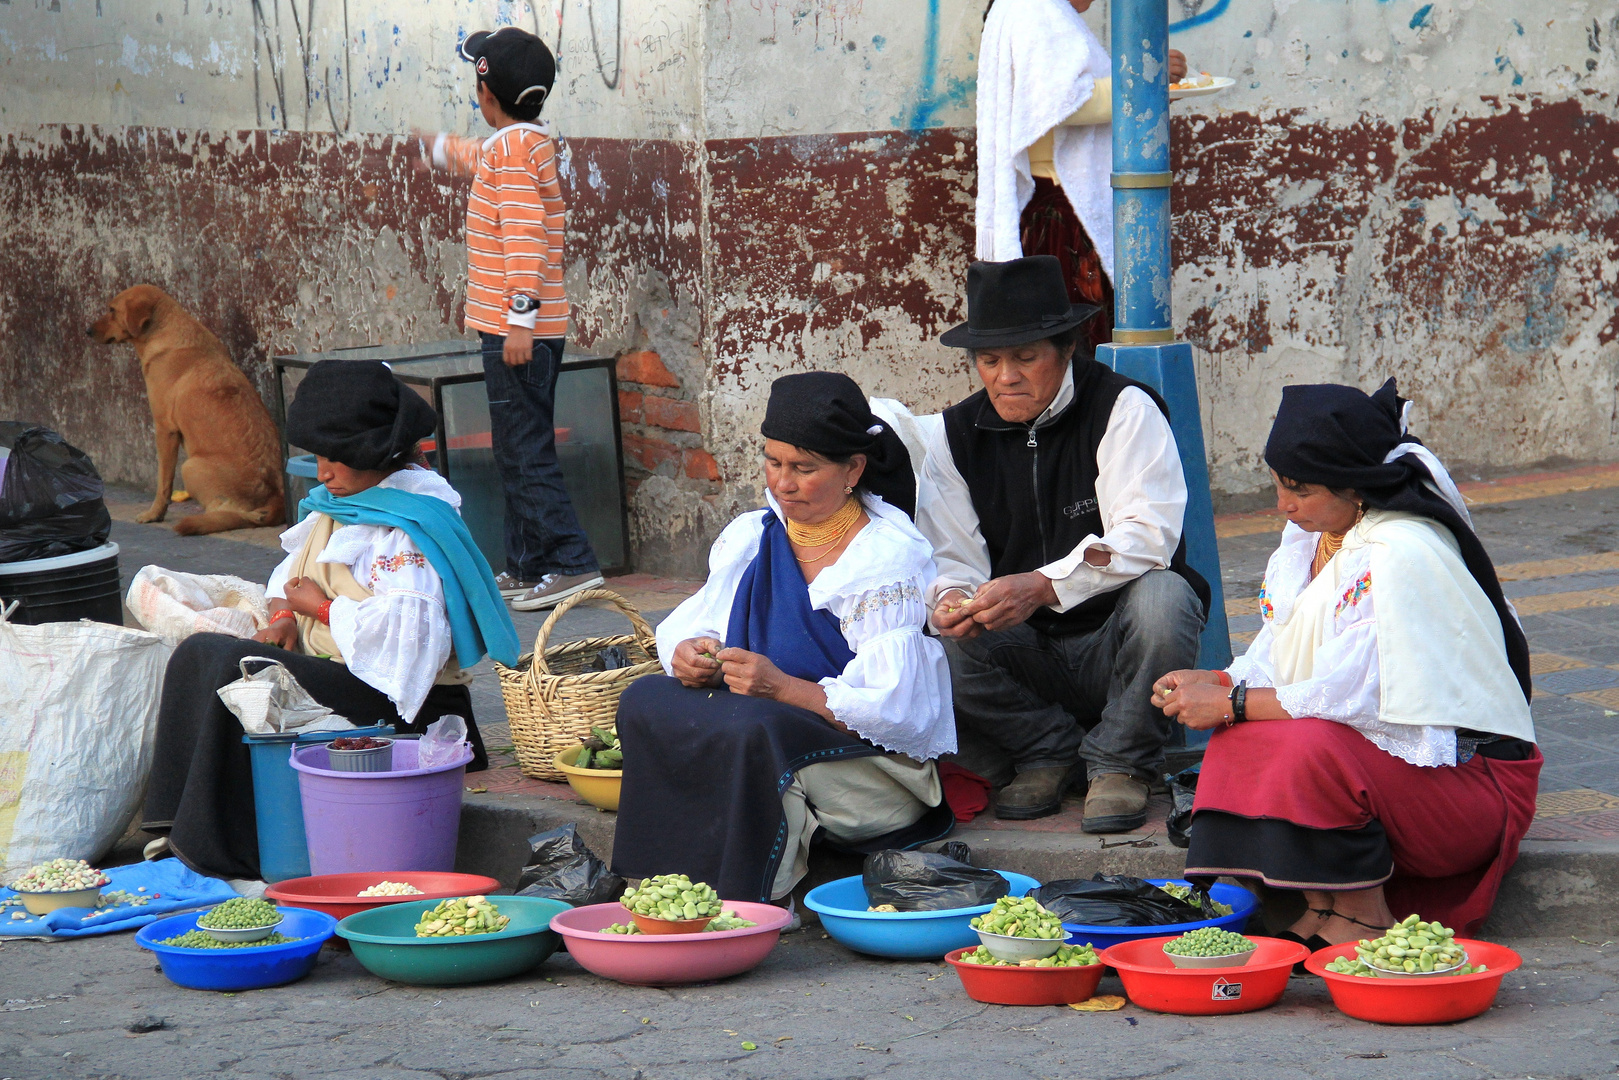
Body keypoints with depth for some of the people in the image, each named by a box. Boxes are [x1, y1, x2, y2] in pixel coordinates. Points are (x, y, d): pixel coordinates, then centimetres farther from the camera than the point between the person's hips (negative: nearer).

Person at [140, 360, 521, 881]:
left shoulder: (410, 524, -16)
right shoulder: (342, 502, 14)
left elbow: (405, 625, -28)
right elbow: (295, 570, 25)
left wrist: (322, 607, -15)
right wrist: (284, 617, 2)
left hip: (388, 700, -10)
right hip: (334, 673, 10)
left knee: (234, 670, -25)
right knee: (200, 653, -1)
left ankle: (227, 854, -20)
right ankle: (186, 830, -6)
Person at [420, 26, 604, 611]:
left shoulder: (512, 148, -14)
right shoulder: (526, 145, 16)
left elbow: (524, 234, -22)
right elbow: (480, 159, 41)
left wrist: (520, 314, -26)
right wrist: (443, 148, 61)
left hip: (517, 331, -10)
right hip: (532, 328, 10)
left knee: (525, 453, -11)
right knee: (520, 452, 14)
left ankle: (572, 564, -14)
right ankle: (526, 567, 19)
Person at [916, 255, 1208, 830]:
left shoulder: (1124, 410, -10)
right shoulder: (957, 434, 4)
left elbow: (1147, 537, -23)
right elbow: (950, 561, 0)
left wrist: (1042, 586, -37)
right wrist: (950, 599, -27)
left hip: (1113, 642, -3)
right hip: (1023, 652, 3)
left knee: (1161, 595, -35)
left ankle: (1119, 762, -13)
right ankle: (1048, 748, -1)